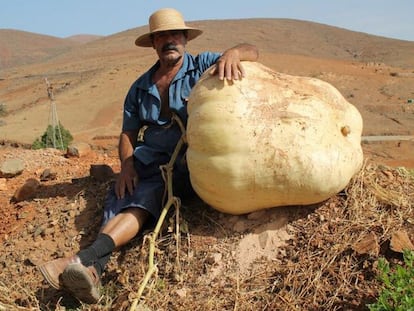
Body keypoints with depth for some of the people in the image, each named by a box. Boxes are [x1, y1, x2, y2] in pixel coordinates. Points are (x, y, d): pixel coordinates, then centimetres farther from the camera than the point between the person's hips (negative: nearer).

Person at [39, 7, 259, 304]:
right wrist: (126, 164, -5)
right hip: (148, 164, 4)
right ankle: (94, 268, -44)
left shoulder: (202, 65, 8)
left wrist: (232, 53, -27)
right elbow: (128, 133, 16)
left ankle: (87, 257, -42)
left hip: (190, 165, -3)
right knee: (124, 197, -26)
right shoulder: (140, 88, 19)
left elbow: (251, 51, -2)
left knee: (145, 196, -30)